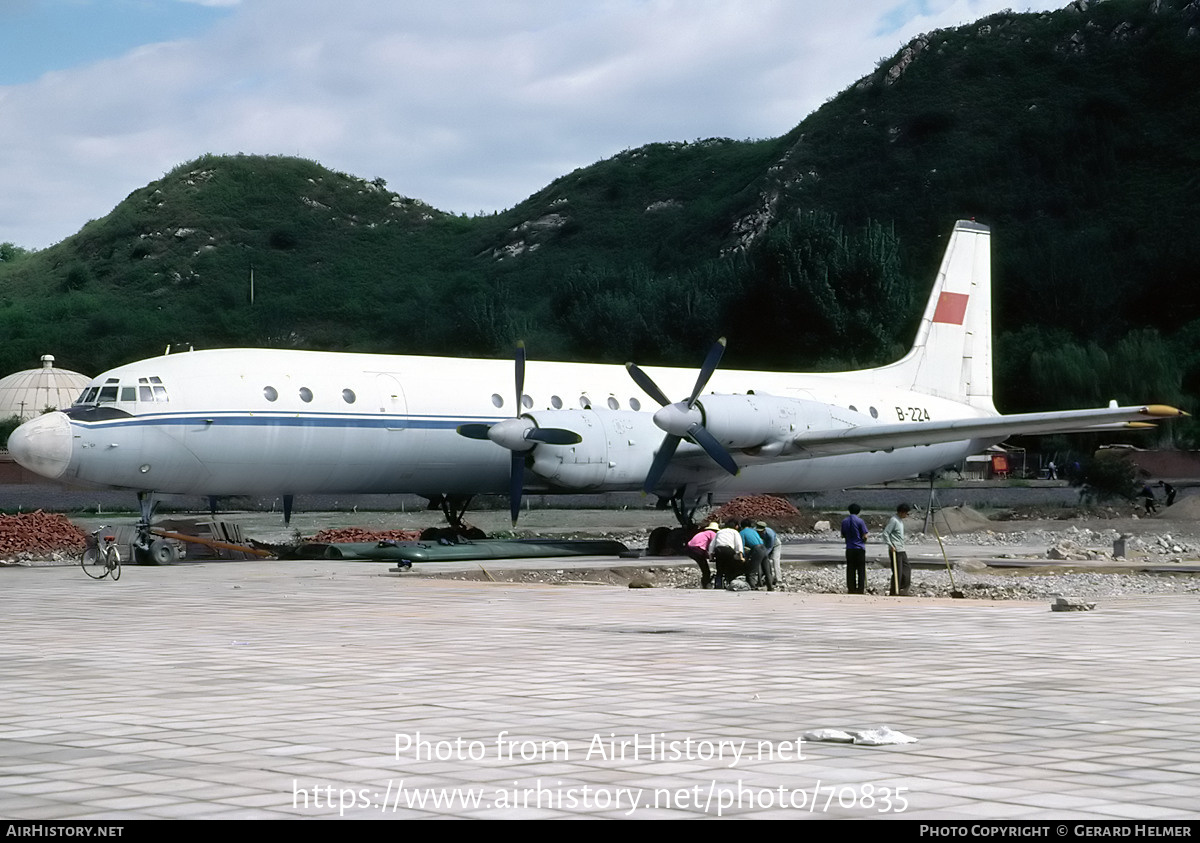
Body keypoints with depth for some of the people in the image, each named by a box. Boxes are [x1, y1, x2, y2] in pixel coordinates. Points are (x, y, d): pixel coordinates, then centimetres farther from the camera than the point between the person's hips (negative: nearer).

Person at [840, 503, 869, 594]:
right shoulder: (860, 521, -9)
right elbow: (865, 536, -9)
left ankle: (851, 590, 7)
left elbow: (843, 535, 11)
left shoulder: (844, 521, 5)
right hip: (860, 548, -4)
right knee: (861, 570, 2)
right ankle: (861, 589, 1)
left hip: (849, 548, 4)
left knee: (850, 570, 7)